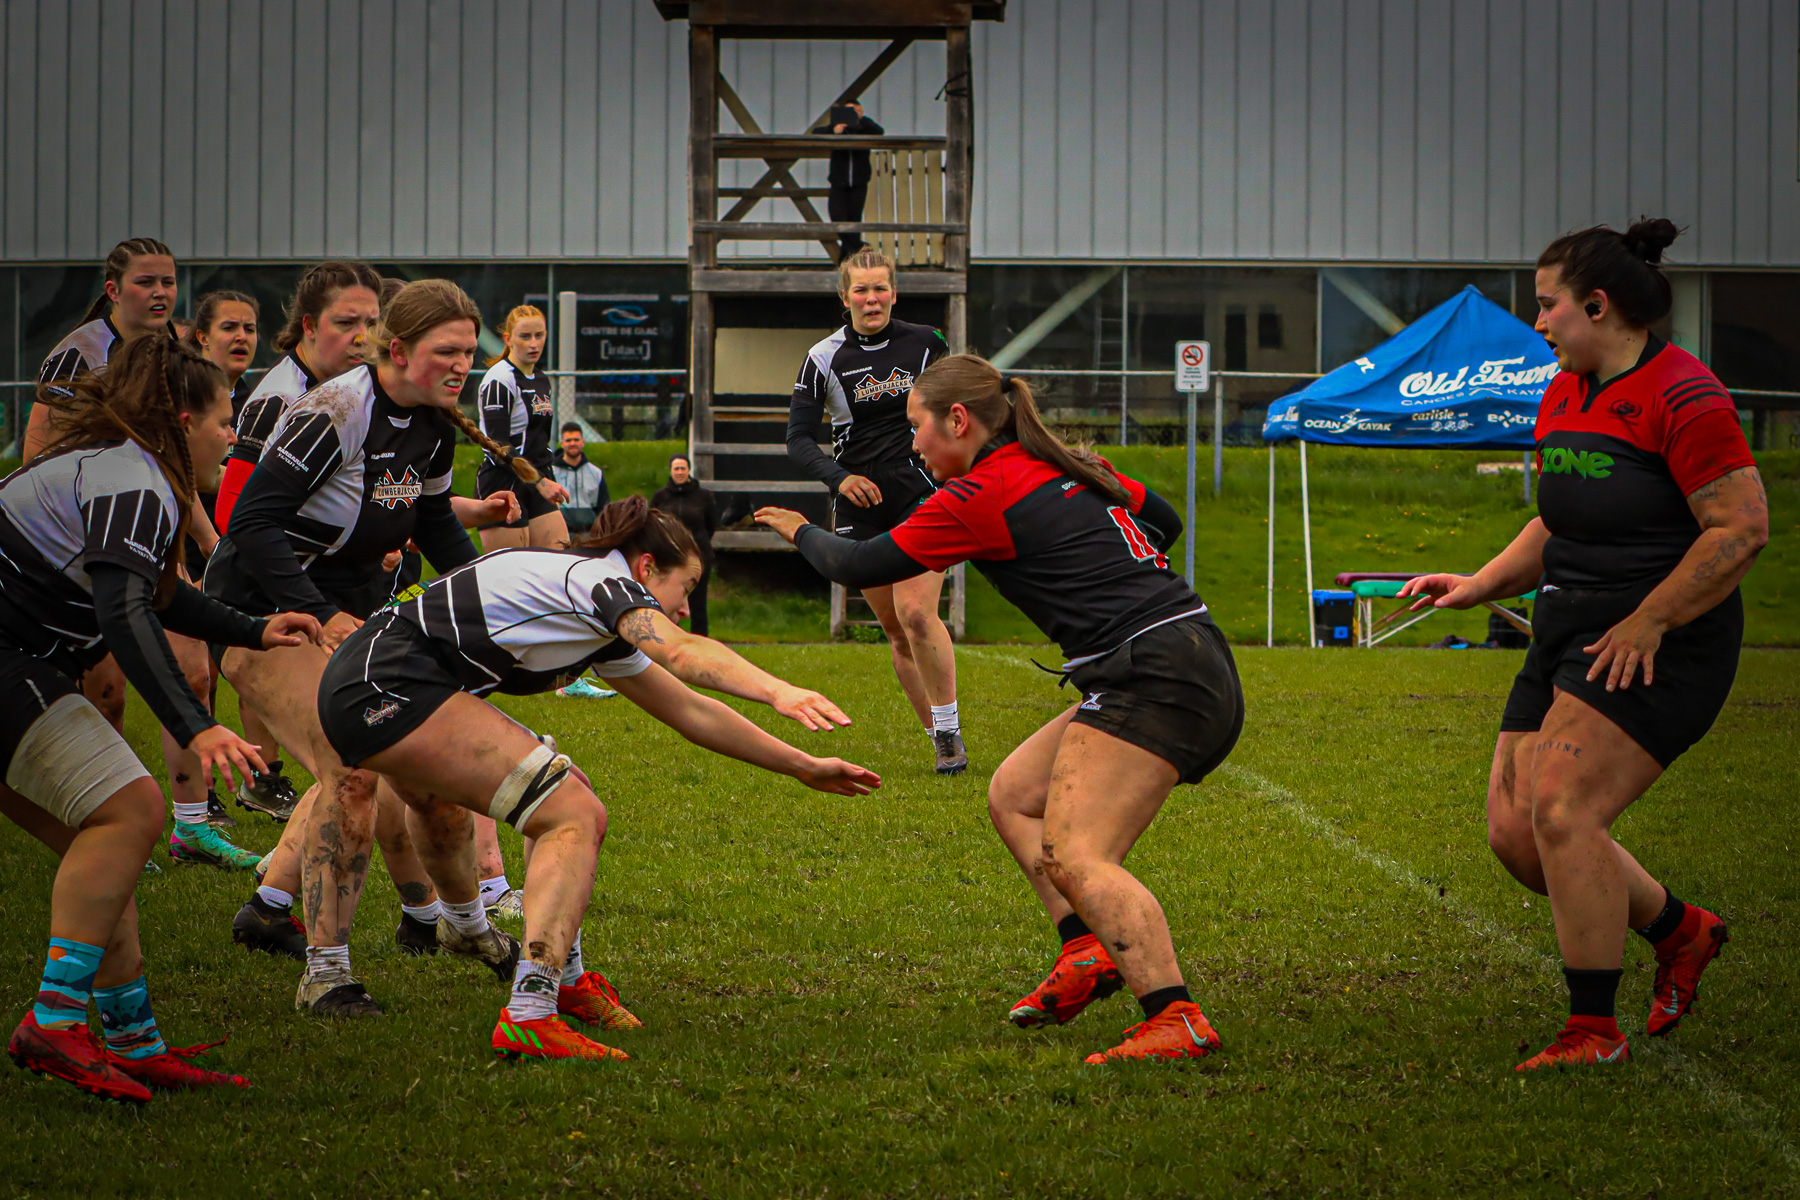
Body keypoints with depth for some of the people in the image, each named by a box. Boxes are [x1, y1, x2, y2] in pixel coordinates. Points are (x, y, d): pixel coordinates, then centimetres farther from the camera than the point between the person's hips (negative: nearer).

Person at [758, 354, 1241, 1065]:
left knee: (1073, 856, -18)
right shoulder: (1071, 468, 17)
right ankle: (1088, 952, 5)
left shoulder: (978, 496, -7)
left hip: (1155, 679, -10)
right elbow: (1163, 521, 31)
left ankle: (1177, 1020, -26)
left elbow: (860, 567, 2)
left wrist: (802, 533, 21)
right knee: (1012, 795, 16)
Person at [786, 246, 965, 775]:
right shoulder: (824, 358, -1)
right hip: (862, 508, 2)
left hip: (923, 492, -2)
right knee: (896, 631, 3)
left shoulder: (926, 343, 1)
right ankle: (942, 741, 13)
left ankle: (950, 731, -11)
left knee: (915, 611, -20)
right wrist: (838, 476, -20)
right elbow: (798, 438, -3)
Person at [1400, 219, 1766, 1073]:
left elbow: (1742, 528, -19)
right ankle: (1677, 929, 24)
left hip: (1664, 643, -9)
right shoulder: (1561, 397, 14)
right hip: (1568, 634, 9)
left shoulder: (1682, 396, -15)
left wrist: (1646, 621, -20)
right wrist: (1481, 585, 13)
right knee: (1514, 830, 3)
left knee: (1560, 811, -20)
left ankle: (1594, 1031, -10)